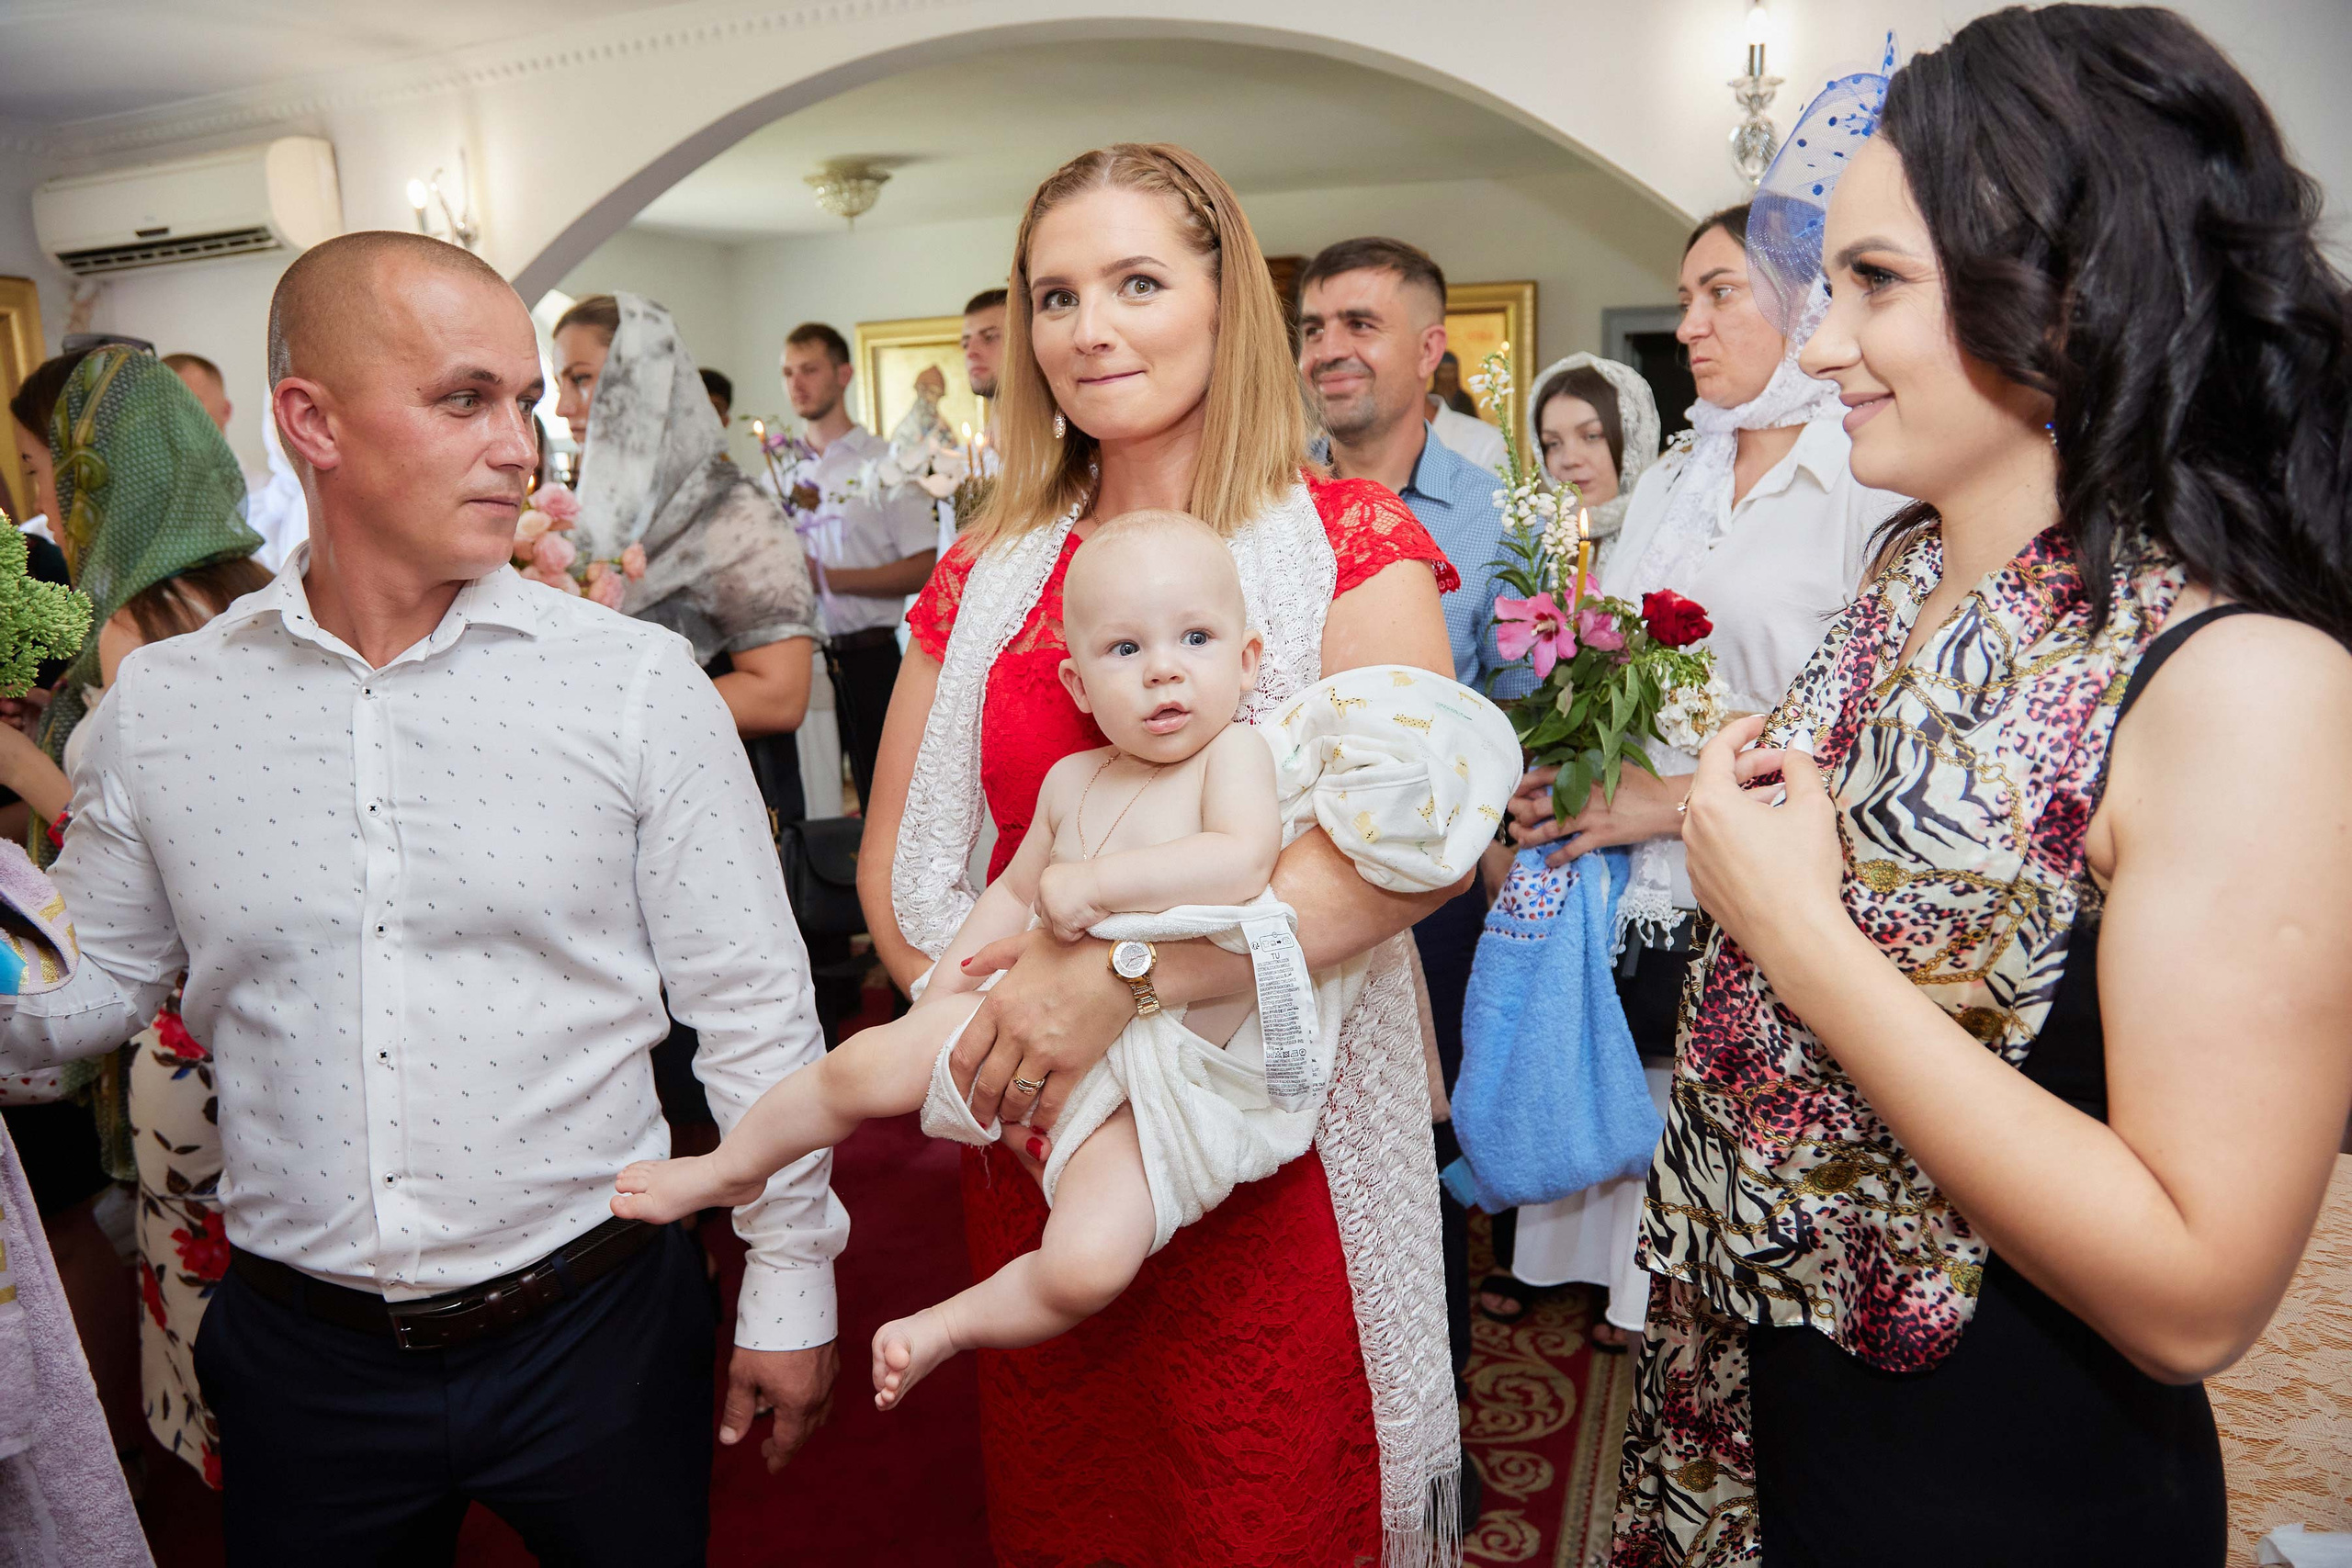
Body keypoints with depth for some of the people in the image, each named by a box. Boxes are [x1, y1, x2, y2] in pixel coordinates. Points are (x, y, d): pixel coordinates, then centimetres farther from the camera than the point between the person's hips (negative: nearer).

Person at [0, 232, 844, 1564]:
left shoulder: (640, 681, -10)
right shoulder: (161, 706, -3)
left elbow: (752, 1012, -7)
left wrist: (791, 1289, -3)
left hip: (595, 1325, -1)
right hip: (301, 1349, 2)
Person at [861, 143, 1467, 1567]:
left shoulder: (1348, 542, -6)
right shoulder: (988, 576, 5)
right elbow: (899, 863, 8)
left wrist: (1115, 974, -28)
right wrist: (988, 1034, -9)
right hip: (1038, 1149, 4)